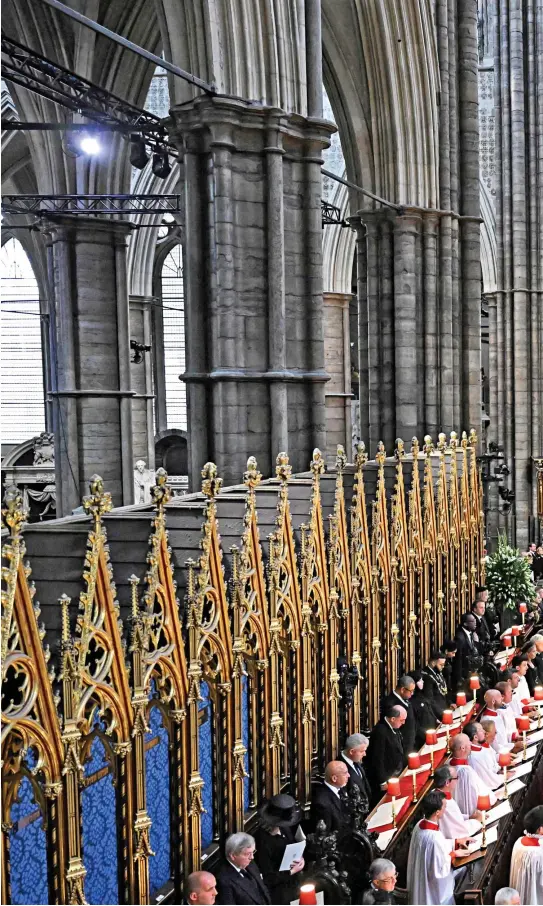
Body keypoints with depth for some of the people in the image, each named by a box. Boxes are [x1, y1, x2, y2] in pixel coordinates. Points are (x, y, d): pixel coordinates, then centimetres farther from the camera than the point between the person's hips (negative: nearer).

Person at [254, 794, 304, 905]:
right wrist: (292, 872, -17)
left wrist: (301, 860, -11)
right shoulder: (262, 841, -29)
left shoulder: (284, 829, -7)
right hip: (278, 895, -7)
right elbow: (268, 879, -24)